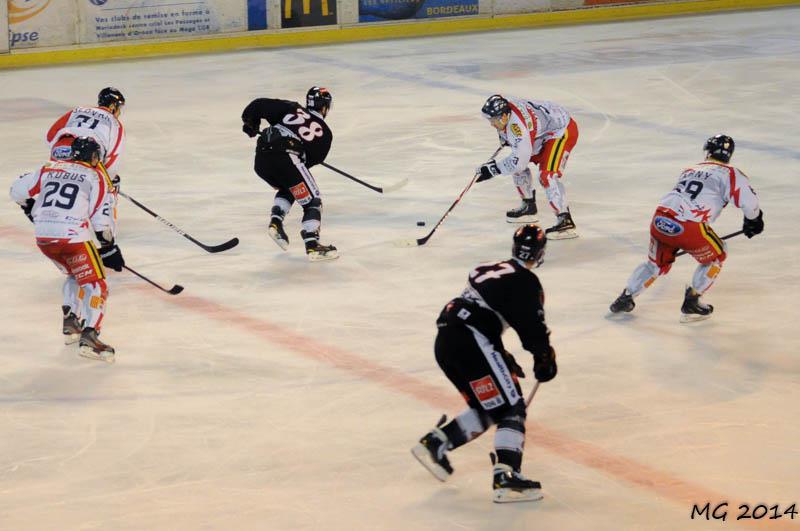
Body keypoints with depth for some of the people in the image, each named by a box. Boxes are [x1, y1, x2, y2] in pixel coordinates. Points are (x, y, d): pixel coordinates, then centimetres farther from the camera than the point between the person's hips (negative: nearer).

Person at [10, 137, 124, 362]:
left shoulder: (50, 169, 17)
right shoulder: (95, 176, 5)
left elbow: (18, 191, 16)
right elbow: (101, 217, -1)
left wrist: (31, 208, 36)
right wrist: (109, 247, 8)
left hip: (43, 237, 6)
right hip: (73, 236, -6)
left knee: (75, 273, 30)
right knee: (95, 283, -4)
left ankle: (70, 323, 19)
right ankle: (89, 336, -24)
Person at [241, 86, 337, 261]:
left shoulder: (292, 109, 22)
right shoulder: (324, 133, 17)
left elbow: (259, 106, 18)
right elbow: (312, 159, 18)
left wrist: (250, 124, 35)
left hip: (261, 159, 5)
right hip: (286, 158, -5)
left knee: (287, 189, 32)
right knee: (312, 201, 5)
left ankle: (275, 222, 12)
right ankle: (312, 245, -9)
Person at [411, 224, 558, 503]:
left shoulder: (488, 271, 24)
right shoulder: (525, 281, -3)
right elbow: (532, 326, -8)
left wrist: (503, 358, 32)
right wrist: (545, 360, 8)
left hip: (445, 342, 9)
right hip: (471, 344, -9)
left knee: (487, 410, 20)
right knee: (510, 408, -7)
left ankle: (434, 442, 15)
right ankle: (506, 478, -20)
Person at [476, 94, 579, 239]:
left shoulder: (517, 125, -35)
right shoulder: (504, 107, -9)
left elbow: (519, 160, -36)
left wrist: (494, 169, -29)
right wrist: (504, 137, 7)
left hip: (563, 131, -11)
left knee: (546, 175, -24)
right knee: (518, 167, 15)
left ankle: (565, 221, -27)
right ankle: (529, 207, 30)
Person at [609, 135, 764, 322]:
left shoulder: (689, 171, 27)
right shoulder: (729, 174, 7)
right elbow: (749, 201, 0)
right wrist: (753, 221, 22)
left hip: (659, 220, 6)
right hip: (690, 228, -6)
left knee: (657, 263, 30)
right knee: (715, 257, 21)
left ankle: (625, 298, 30)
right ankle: (691, 304, 20)